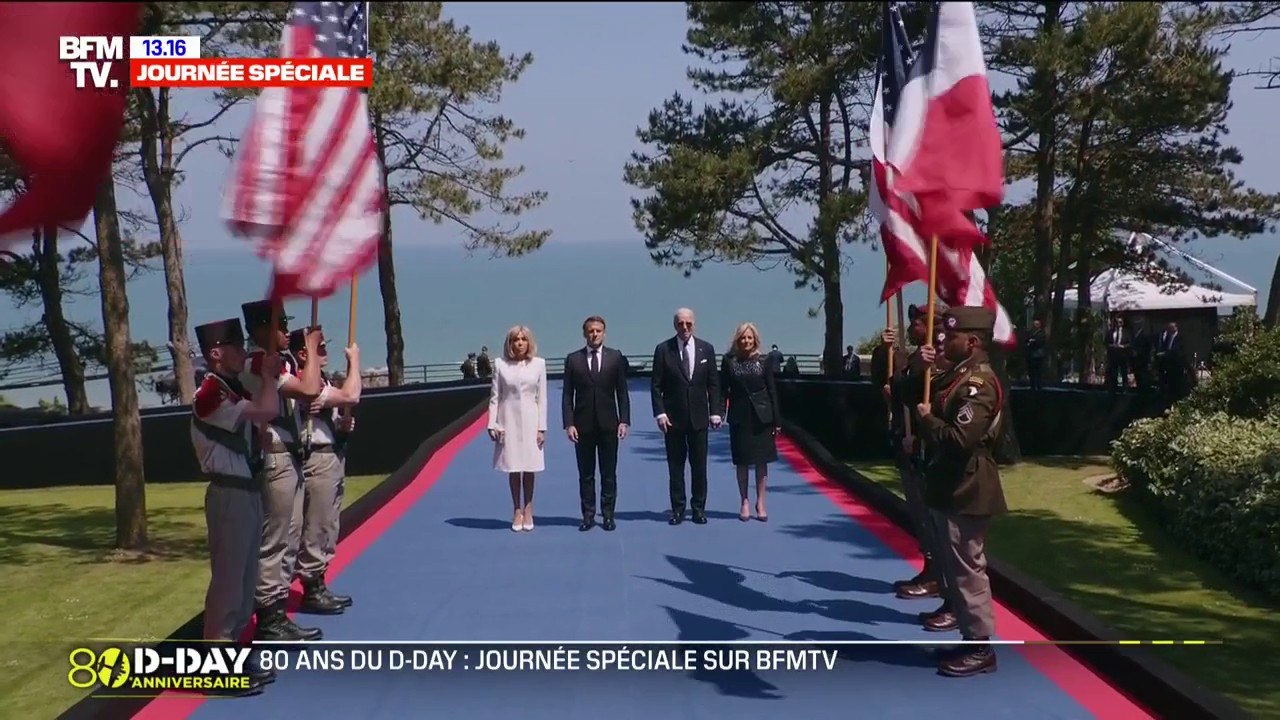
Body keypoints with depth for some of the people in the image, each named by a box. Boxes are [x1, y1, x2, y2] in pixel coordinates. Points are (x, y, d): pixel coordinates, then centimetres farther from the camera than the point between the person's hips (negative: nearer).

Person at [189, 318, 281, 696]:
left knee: (245, 577, 16)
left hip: (248, 491, 10)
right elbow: (266, 412, -27)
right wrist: (267, 373, -10)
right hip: (229, 495, -10)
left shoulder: (235, 390, 15)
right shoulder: (209, 394, -16)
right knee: (228, 578, -7)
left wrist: (268, 376, -2)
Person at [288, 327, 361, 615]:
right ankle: (311, 591, 5)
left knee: (326, 527, 15)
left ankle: (318, 586, 24)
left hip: (333, 456, 10)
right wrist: (354, 359, -11)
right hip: (318, 459, -10)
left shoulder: (321, 380, 13)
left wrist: (343, 424, -1)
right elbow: (351, 396, -24)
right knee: (316, 528, -3)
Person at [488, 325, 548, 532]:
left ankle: (528, 510, 18)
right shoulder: (500, 364, 0)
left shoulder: (538, 364, 1)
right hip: (509, 421, 0)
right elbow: (494, 397, 2)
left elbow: (542, 398, 2)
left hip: (530, 421, 0)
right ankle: (517, 511, 15)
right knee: (513, 468, 5)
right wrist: (492, 424, -5)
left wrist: (542, 427, -1)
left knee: (529, 468, 5)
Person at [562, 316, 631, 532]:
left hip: (608, 424, 0)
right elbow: (567, 395, 2)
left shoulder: (616, 358, 4)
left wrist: (624, 421, -5)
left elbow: (622, 392, 4)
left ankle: (608, 515, 12)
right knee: (585, 474, 5)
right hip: (583, 425, 0)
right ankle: (588, 515, 11)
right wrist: (568, 423, -6)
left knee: (609, 473, 5)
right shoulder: (573, 359, 3)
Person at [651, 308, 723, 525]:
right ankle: (677, 509, 11)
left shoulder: (706, 349, 5)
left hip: (699, 417, 1)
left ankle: (699, 508, 13)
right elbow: (656, 385, -1)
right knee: (675, 466, 4)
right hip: (673, 417, -1)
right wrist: (660, 413, -9)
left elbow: (714, 384, 6)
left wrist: (715, 411, -2)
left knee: (699, 465, 5)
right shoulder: (663, 350, -1)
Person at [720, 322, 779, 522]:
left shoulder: (764, 361, 1)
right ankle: (745, 502, 15)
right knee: (742, 461, 5)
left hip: (761, 416, 0)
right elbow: (723, 389, 2)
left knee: (761, 461, 3)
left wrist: (777, 420, -1)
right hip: (739, 417, 0)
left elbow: (772, 390, 2)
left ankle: (760, 503, 11)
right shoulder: (729, 361, 1)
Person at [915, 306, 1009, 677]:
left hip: (966, 492, -10)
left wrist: (927, 420, -14)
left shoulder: (980, 383, -19)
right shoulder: (959, 375, 12)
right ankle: (972, 640, 25)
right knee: (958, 569, 16)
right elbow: (915, 398, 15)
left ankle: (981, 649, 6)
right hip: (953, 489, 10)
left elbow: (961, 439, -28)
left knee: (967, 570, -3)